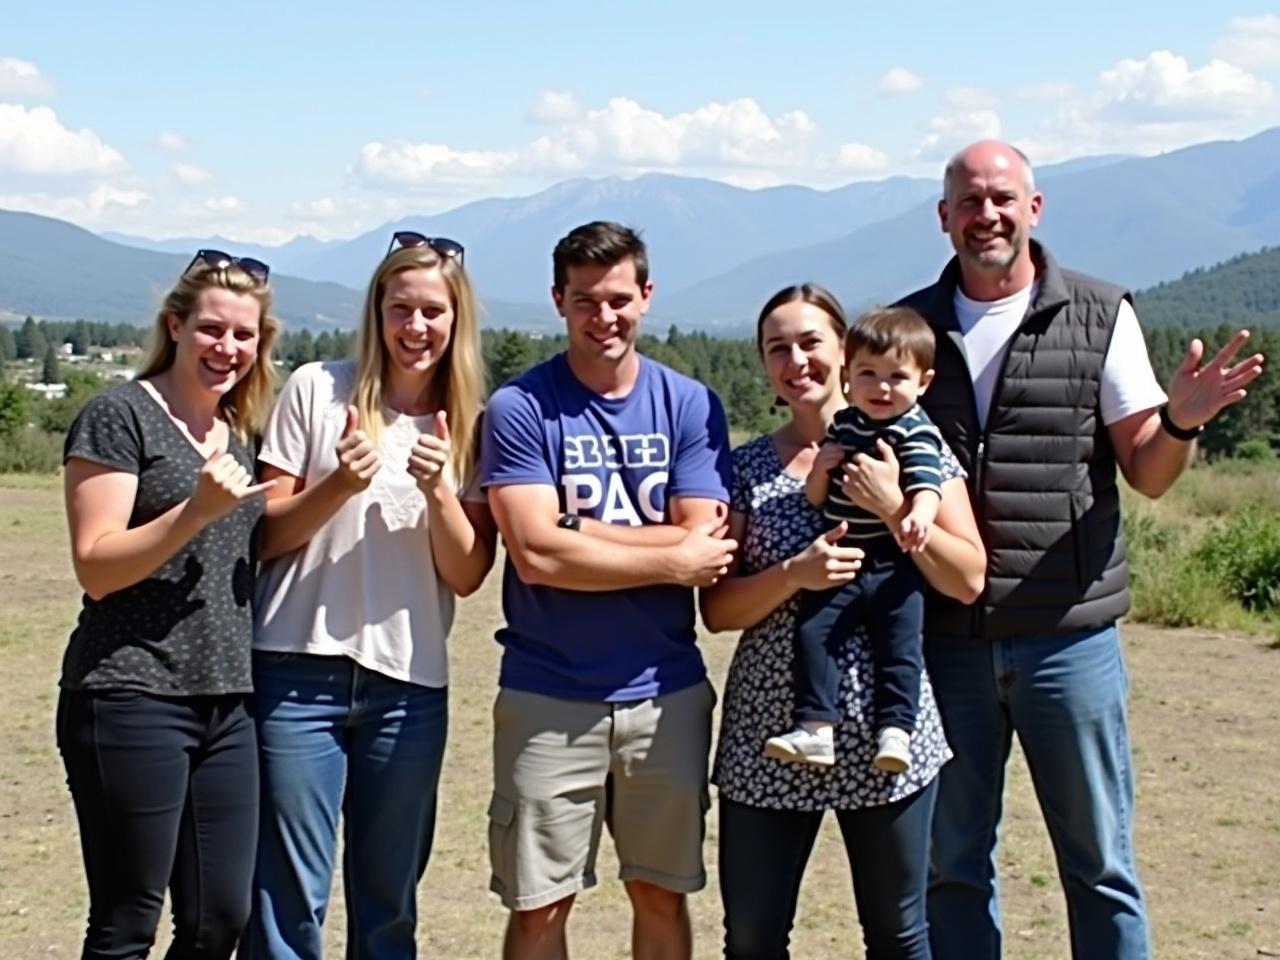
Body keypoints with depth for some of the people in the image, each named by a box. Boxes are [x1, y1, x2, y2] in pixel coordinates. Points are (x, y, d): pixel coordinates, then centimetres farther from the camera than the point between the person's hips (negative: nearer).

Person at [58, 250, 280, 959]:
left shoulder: (238, 434, 15)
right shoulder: (121, 415, -6)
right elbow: (97, 568, -12)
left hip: (226, 703, 7)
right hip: (132, 699, -7)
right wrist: (198, 509, -24)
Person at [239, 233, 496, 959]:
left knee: (390, 902, 11)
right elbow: (265, 535, 0)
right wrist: (339, 486, -16)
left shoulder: (471, 424, 5)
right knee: (288, 899, -1)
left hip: (410, 684, 2)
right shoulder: (316, 390, 1)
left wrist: (438, 490, -15)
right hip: (300, 671, -2)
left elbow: (467, 576, 1)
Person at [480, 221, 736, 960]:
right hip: (548, 697, -2)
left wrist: (577, 531, -13)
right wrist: (674, 560, -11)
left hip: (667, 693, 2)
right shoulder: (520, 408, -4)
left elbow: (705, 547, -6)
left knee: (662, 892, 13)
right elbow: (536, 556, -14)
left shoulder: (690, 405, 3)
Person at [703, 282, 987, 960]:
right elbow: (716, 609, 1)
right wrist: (794, 575, -17)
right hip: (768, 734, 1)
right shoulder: (746, 467, 5)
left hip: (884, 730, -1)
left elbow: (969, 581, -3)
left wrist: (892, 506, -15)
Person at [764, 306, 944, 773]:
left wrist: (918, 516, -40)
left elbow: (926, 482, -19)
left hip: (895, 569, -4)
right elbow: (815, 498, 16)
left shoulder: (918, 433, -2)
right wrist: (821, 470, -6)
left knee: (900, 647, -12)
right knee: (811, 631, -10)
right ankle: (815, 728, -10)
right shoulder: (843, 425, 13)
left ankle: (895, 731, -9)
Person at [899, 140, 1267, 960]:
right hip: (945, 638, 2)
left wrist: (1182, 421, -19)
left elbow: (1147, 474, 1)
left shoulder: (1099, 316, 2)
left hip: (1069, 633, -2)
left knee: (1100, 861, 6)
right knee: (951, 863, 11)